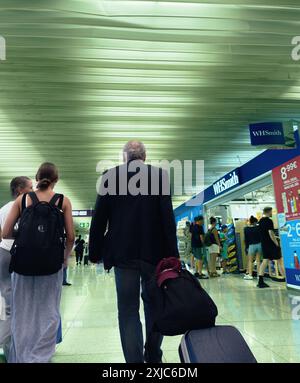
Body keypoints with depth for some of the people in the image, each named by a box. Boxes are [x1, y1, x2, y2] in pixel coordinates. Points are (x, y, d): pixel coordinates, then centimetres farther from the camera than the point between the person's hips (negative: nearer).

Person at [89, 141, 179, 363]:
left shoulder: (111, 176, 1)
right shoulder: (160, 175, -1)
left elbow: (99, 218, 0)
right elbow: (168, 217, -6)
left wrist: (95, 252, 8)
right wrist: (172, 254, -3)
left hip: (123, 253, 0)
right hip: (154, 251, 1)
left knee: (128, 310, 7)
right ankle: (153, 357, 31)